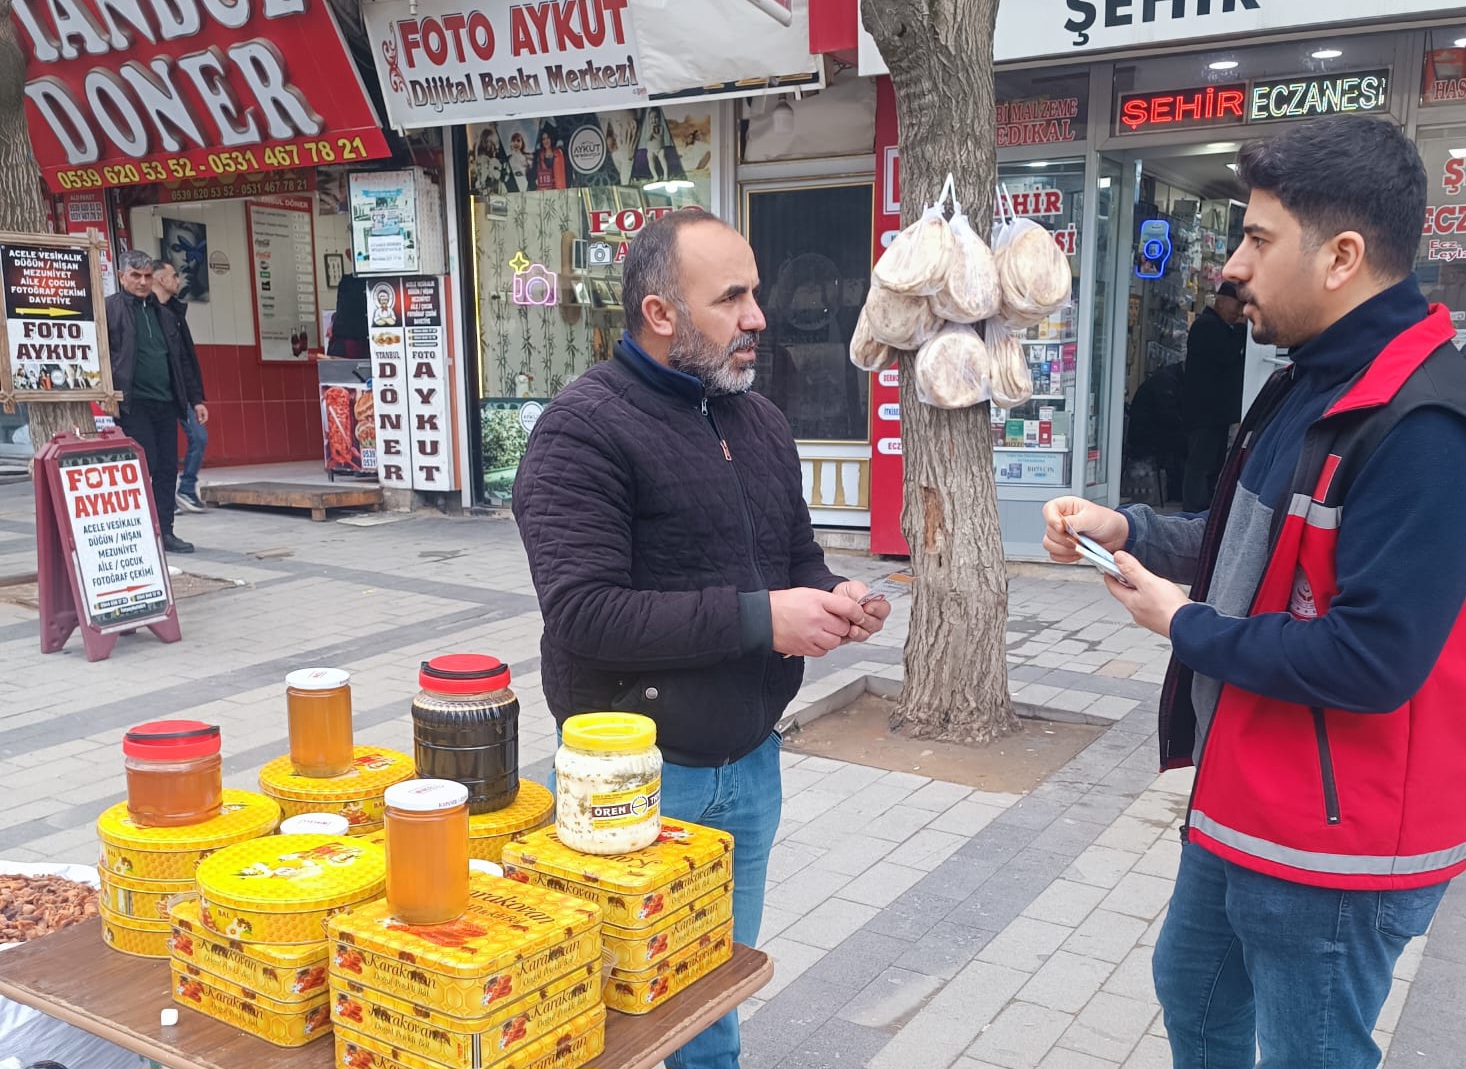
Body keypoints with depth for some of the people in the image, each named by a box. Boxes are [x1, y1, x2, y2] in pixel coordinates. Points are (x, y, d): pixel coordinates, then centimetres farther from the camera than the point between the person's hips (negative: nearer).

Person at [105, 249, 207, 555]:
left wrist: (196, 399, 17)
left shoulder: (163, 313, 19)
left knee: (168, 469, 5)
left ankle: (165, 532, 11)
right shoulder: (110, 309, 1)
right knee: (145, 466, -8)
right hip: (133, 403, -6)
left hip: (166, 403, 6)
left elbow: (182, 360, 21)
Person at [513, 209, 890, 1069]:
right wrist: (760, 618, -26)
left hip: (752, 764, 7)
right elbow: (583, 610, -27)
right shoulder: (584, 431, -17)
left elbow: (798, 558, 16)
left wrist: (832, 598, -8)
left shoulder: (761, 420, 8)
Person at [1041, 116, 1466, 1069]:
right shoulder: (1312, 386, 6)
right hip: (1245, 798, 10)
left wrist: (1187, 626, -17)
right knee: (1194, 990, 27)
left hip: (1331, 839, -10)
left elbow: (1373, 659, -31)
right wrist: (1126, 530, 2)